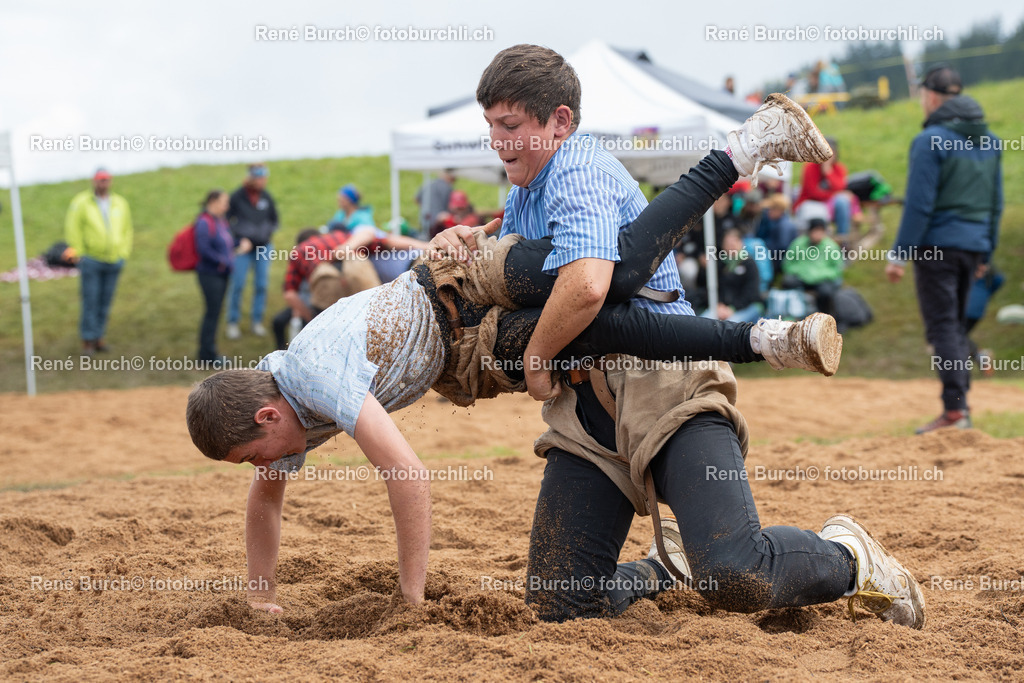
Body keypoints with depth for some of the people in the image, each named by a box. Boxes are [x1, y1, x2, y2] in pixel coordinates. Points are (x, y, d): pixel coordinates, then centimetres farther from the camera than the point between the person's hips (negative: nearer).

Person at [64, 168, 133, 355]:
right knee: (90, 300, -4)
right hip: (91, 260, -4)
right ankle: (88, 341, 2)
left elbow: (127, 230, 16)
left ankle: (99, 337, 16)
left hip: (114, 262, 4)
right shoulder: (81, 203, -3)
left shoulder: (120, 203, 9)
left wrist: (123, 254, 8)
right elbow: (72, 230, -3)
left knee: (105, 301, 7)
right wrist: (78, 254, -6)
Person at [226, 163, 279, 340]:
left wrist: (268, 231, -3)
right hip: (243, 246, -3)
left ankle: (257, 320, 17)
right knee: (238, 284, -4)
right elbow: (228, 220, -2)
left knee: (261, 285, 5)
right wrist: (241, 238, -9)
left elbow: (275, 219, 15)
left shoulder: (266, 197, 4)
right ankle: (233, 322, 7)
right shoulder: (237, 196, -7)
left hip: (263, 247, 3)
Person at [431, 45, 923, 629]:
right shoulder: (522, 197, 21)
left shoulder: (580, 169, -11)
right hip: (587, 410, 9)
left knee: (735, 576, -26)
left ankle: (849, 558, 5)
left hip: (662, 386, -9)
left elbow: (586, 286, -29)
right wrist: (460, 249, 10)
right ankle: (669, 563, 29)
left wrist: (535, 361, -12)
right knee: (561, 605, 2)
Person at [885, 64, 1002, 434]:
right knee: (956, 324, 15)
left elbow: (919, 204, -15)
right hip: (973, 246, 7)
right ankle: (960, 405, 15)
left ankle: (955, 409, -11)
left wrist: (900, 253, -12)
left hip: (938, 244, -7)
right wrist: (986, 253, 23)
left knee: (942, 326, -6)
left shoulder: (930, 141, -11)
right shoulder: (989, 140, 13)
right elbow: (996, 204, 17)